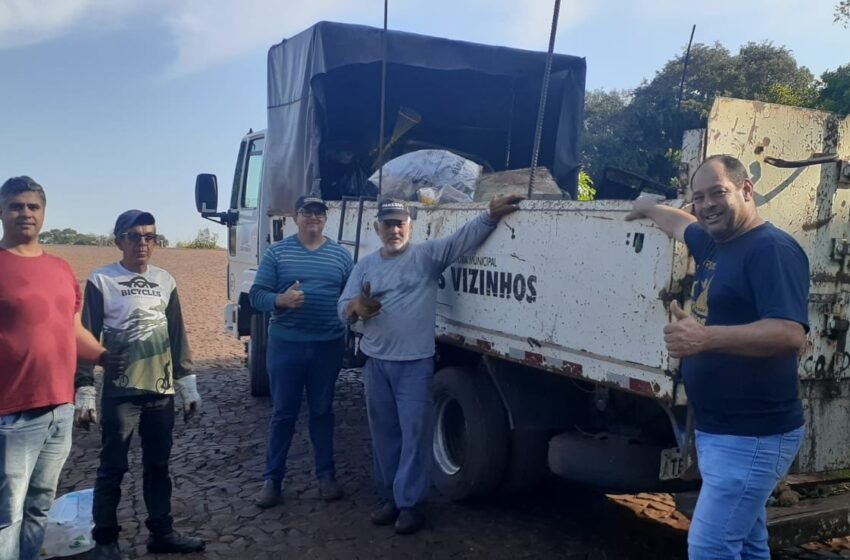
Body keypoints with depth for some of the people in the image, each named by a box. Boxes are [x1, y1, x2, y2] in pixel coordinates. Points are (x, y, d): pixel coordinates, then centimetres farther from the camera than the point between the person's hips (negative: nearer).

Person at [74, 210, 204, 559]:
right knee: (112, 468, 3)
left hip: (161, 390, 4)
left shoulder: (164, 281, 8)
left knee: (158, 465, 13)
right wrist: (85, 390, -12)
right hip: (120, 392, -4)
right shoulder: (101, 281, -5)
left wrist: (187, 384, 9)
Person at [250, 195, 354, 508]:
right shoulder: (277, 253, 2)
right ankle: (272, 479, 17)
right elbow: (256, 295, -3)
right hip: (285, 344, -1)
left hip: (328, 346, 1)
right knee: (283, 413, 6)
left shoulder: (341, 256, 7)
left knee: (322, 412, 12)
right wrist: (280, 300, -22)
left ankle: (326, 475, 23)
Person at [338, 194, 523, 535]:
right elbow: (343, 309, 5)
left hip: (415, 364, -4)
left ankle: (409, 504, 11)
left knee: (415, 434, 0)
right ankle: (390, 498, 26)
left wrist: (492, 215, -31)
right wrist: (357, 307, -19)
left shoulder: (428, 255, -2)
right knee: (384, 434, 13)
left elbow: (465, 237, -14)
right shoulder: (365, 266, 9)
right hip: (376, 362, 4)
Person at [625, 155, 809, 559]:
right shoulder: (714, 244, 13)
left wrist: (705, 337, -39)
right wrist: (648, 208, 50)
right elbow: (683, 225, 37)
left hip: (753, 435, -10)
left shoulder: (772, 249, -16)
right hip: (720, 431, 10)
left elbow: (790, 333, -29)